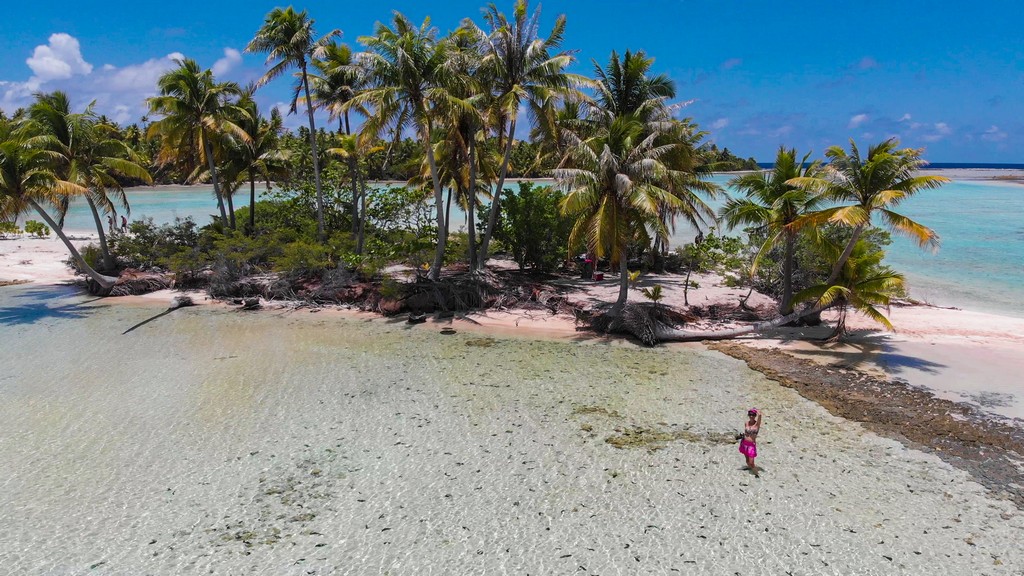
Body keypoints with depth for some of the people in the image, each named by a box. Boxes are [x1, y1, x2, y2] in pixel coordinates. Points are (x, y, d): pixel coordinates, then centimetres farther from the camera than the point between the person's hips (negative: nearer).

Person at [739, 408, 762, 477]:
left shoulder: (757, 424, -11)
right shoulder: (746, 423, 1)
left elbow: (759, 414, -29)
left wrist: (756, 410, -10)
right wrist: (742, 442, 16)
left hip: (752, 445, -4)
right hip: (745, 443, 4)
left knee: (751, 462, -6)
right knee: (747, 461, 16)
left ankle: (757, 473, 16)